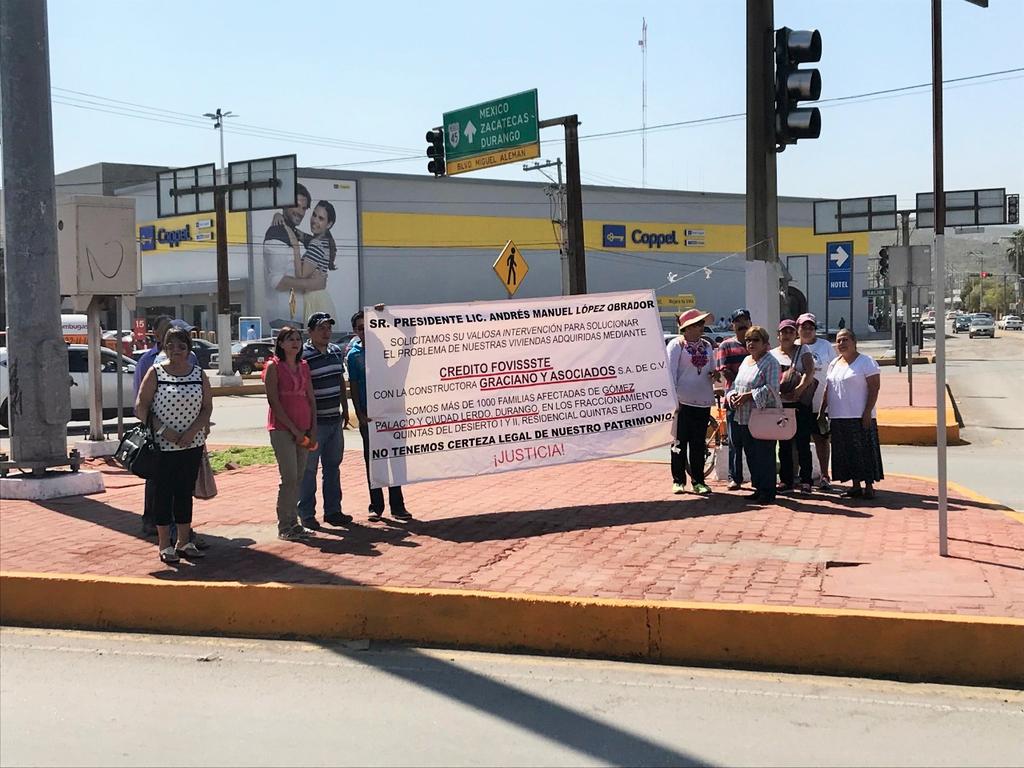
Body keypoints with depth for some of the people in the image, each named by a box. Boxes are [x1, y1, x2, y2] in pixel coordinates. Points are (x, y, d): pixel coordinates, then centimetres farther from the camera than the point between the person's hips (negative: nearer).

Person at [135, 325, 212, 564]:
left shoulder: (199, 374, 5)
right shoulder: (155, 373, -3)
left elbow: (207, 407, 4)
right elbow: (141, 406, -6)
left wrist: (192, 431, -11)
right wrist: (162, 430, -16)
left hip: (192, 444, 3)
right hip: (163, 446, -3)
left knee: (186, 493, 9)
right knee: (163, 493, 1)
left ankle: (183, 542, 18)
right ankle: (165, 545, 9)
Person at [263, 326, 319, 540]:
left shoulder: (304, 366, 13)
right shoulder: (273, 366, -5)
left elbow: (311, 398, 13)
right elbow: (274, 402, -10)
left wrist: (313, 429, 3)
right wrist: (294, 429, -13)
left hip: (303, 429, 6)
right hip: (282, 428, -6)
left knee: (298, 477, 8)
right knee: (289, 478, -8)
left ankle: (294, 523, 16)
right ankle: (284, 527, -1)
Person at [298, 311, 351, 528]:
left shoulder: (336, 351, 11)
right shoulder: (303, 356, -13)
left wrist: (345, 409, 18)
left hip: (334, 419, 7)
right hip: (314, 422, -7)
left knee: (333, 467, 14)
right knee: (308, 469, 0)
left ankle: (333, 511, 23)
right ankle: (306, 514, 8)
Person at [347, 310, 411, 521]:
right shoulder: (354, 354, 3)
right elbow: (353, 386, 2)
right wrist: (360, 414, -7)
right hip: (368, 414, -1)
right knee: (372, 460, 5)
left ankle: (397, 506, 9)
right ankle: (376, 506, 12)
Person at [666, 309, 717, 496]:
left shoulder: (707, 345, 13)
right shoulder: (676, 344, -4)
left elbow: (711, 370, 23)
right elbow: (671, 372, -8)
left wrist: (714, 375, -1)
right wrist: (673, 398, -14)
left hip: (703, 401, 5)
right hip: (682, 401, -5)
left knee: (699, 444, 7)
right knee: (680, 442, 2)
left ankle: (698, 481, 13)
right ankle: (678, 480, 10)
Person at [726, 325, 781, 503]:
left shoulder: (770, 362, -8)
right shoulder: (746, 360, 18)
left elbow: (771, 388, -18)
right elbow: (736, 383, 22)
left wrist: (748, 395, -20)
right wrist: (733, 395, 1)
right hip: (743, 418, 8)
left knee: (764, 455, -5)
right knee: (751, 454, 12)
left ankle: (768, 491, 1)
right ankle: (758, 487, 21)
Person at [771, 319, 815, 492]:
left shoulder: (803, 352, 4)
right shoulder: (772, 354, 13)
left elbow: (810, 372, -11)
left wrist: (800, 388, -27)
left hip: (800, 404, -3)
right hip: (780, 405, 3)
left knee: (802, 443, -3)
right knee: (784, 444, 8)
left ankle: (805, 481, 1)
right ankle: (786, 480, 14)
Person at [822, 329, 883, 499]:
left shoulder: (866, 361, -4)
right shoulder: (834, 364, 16)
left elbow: (874, 388, -11)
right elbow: (827, 390, 20)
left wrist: (867, 412, -18)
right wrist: (822, 411, 13)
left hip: (859, 417, -7)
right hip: (838, 418, 7)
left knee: (864, 451, -5)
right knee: (847, 452, 8)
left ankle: (869, 486, 1)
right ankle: (856, 485, 15)